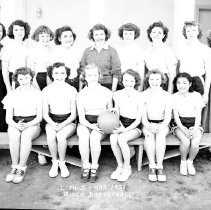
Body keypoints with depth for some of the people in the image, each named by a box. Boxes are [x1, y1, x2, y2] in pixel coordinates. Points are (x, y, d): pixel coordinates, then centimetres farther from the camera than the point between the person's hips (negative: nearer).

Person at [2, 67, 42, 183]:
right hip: (15, 125, 2)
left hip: (32, 125, -1)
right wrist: (17, 125, -23)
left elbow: (39, 117, -3)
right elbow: (8, 118, 0)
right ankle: (14, 166, -22)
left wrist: (27, 125, -21)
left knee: (26, 135, -35)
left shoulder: (37, 94, 2)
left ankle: (21, 168, -26)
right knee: (14, 135, -34)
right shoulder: (12, 95, 6)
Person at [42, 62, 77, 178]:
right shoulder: (46, 90, 2)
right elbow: (45, 114, 1)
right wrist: (53, 124, -17)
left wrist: (62, 125, -18)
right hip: (52, 122, 1)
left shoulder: (71, 90, -3)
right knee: (51, 136, -30)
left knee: (61, 136, -32)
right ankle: (55, 162, -8)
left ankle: (62, 163, -9)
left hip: (68, 122, -1)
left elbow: (73, 115, -3)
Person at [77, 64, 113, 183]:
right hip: (85, 124, 1)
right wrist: (91, 125, -23)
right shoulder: (81, 94, 3)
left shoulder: (107, 92, 4)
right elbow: (81, 117, -4)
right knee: (84, 137, -33)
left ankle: (94, 167, -15)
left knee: (94, 137, -33)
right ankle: (85, 166, -16)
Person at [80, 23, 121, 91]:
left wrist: (113, 91, -7)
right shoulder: (87, 51, 8)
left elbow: (116, 72, -1)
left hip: (107, 86, -2)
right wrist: (80, 90, 6)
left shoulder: (112, 51, 1)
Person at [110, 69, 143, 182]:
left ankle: (127, 167, -10)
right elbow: (117, 113, 8)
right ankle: (120, 166, -10)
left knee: (121, 138, -32)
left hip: (134, 126, -3)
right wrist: (121, 126, -11)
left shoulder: (139, 97, -8)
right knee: (113, 137, -29)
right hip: (121, 123, 4)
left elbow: (138, 120, -8)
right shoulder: (117, 94, 3)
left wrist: (125, 130, -21)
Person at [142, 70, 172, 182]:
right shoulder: (143, 95, 5)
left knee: (161, 134, -32)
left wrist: (161, 126, -19)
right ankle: (152, 166, -26)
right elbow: (143, 115, -1)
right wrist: (147, 125, -20)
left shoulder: (167, 95, 5)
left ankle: (159, 166, -27)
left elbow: (168, 115, -1)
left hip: (162, 124, 0)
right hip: (148, 124, 0)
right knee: (149, 134, -32)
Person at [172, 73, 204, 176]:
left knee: (195, 143, -28)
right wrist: (183, 129, -21)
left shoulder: (196, 96, -1)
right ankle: (183, 162, -1)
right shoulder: (174, 97, 0)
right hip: (180, 125, 0)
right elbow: (176, 116, -4)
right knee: (185, 141, -30)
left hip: (194, 124, 0)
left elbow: (198, 115, -5)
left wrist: (195, 129, -22)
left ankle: (190, 162, 3)